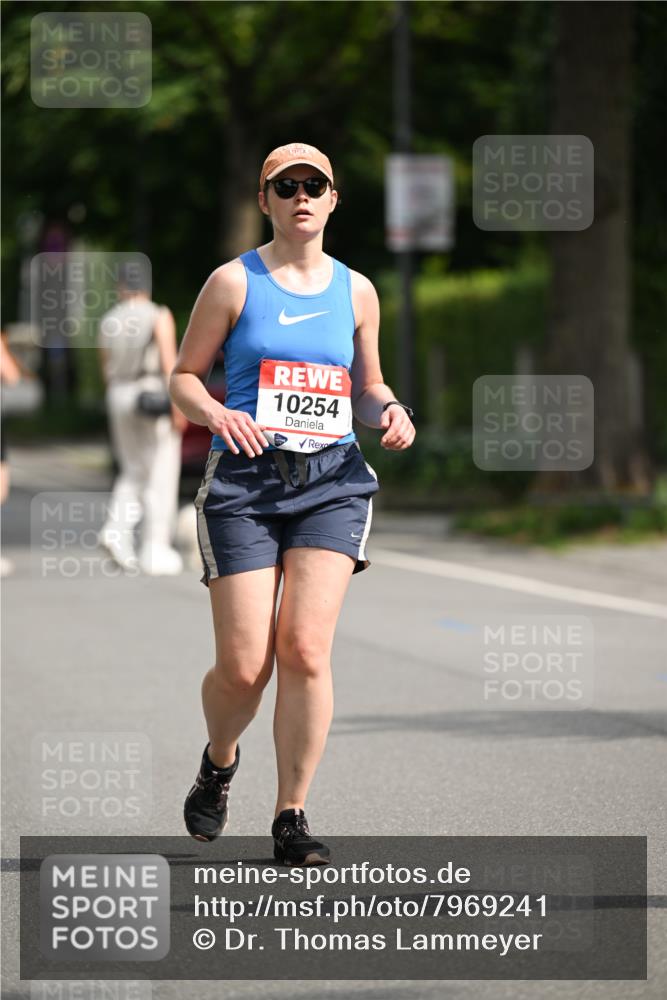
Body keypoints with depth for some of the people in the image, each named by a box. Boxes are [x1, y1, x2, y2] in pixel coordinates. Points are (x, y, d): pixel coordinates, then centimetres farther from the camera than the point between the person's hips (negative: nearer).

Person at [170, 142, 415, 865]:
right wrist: (216, 414, -16)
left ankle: (291, 818, -4)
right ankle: (219, 762, 29)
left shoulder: (356, 291, 12)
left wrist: (390, 412, 1)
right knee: (243, 666, -6)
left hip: (332, 481, 2)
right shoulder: (234, 282, 3)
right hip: (244, 480, -2)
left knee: (306, 647, -15)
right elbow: (184, 376, 5)